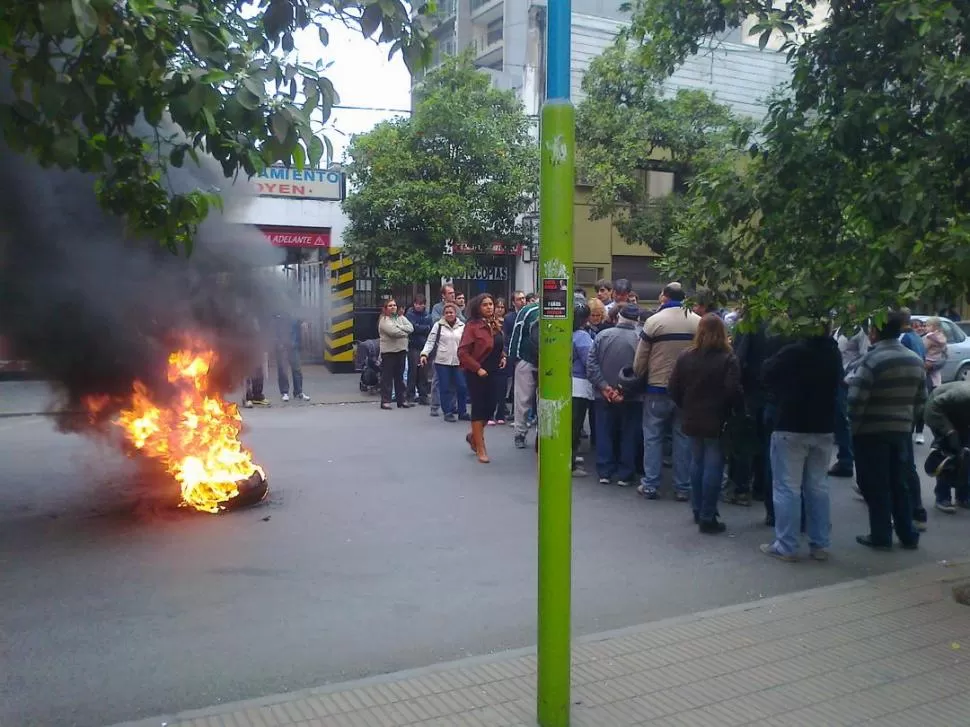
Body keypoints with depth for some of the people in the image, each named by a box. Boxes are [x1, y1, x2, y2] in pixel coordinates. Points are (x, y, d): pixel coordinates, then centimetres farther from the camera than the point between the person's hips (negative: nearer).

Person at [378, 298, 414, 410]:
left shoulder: (401, 318, 13)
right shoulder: (384, 320, -6)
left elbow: (411, 328, 0)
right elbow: (393, 331, -20)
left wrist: (399, 328, -14)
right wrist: (405, 332, -5)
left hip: (401, 350, 6)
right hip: (388, 351, -6)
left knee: (400, 376, 13)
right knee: (387, 377, -2)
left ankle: (402, 400, 18)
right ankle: (385, 401, 2)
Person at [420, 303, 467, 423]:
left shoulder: (462, 326, 8)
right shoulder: (438, 325, 1)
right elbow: (430, 341, -1)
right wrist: (424, 354, -14)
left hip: (458, 362, 2)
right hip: (442, 361, -2)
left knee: (462, 387, 1)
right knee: (445, 388, 1)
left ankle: (462, 412, 16)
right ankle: (448, 412, 11)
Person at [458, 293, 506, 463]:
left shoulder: (496, 324, 7)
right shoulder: (472, 326, -15)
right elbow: (462, 352, -18)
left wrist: (503, 356, 4)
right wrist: (478, 368, -19)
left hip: (494, 372, 7)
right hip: (477, 374, -7)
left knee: (490, 407, 11)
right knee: (479, 408, 1)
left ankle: (473, 436, 36)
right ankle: (481, 449, 10)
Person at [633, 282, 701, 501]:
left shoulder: (654, 322, -10)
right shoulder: (698, 322, -2)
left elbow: (640, 360, -4)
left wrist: (639, 377, 13)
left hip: (658, 388, -2)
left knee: (653, 436, 8)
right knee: (683, 437, 9)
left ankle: (650, 485, 10)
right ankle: (682, 487, 13)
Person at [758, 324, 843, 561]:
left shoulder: (794, 351, -17)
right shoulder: (834, 353, 4)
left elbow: (767, 373, -2)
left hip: (791, 426, -6)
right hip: (824, 427, 6)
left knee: (787, 487, -1)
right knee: (818, 486, 12)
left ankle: (786, 546, 2)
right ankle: (820, 544, 16)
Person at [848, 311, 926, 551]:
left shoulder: (872, 360, -17)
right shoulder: (915, 360, 5)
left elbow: (856, 400, -20)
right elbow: (921, 397, 11)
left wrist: (854, 427, -6)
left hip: (872, 432, -6)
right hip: (902, 430, 6)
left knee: (876, 487, 4)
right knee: (900, 485, 15)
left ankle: (881, 536, 9)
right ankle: (908, 535, 21)